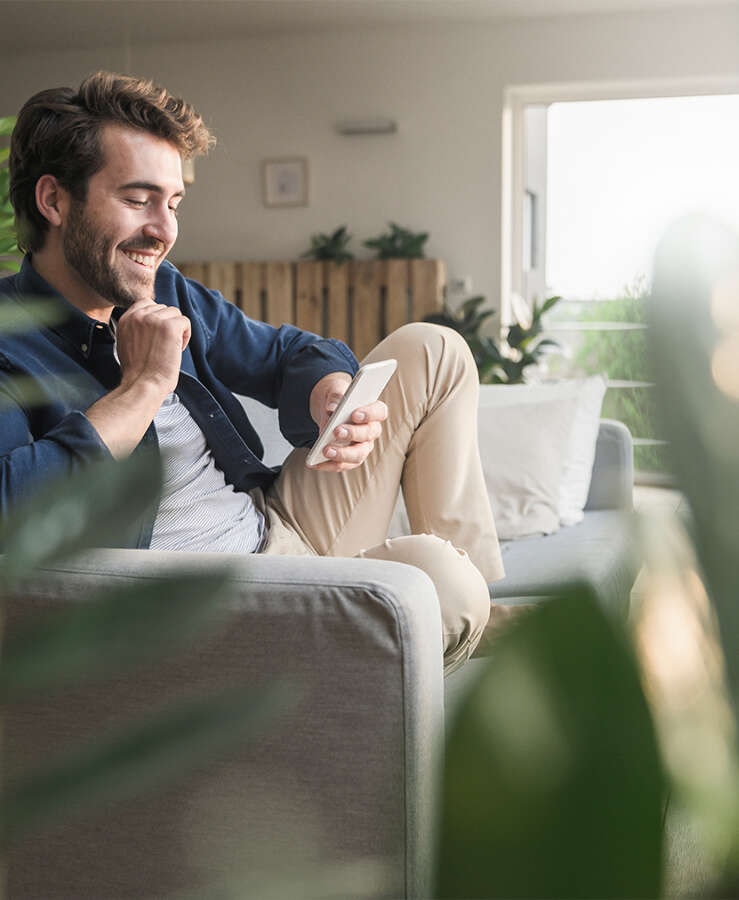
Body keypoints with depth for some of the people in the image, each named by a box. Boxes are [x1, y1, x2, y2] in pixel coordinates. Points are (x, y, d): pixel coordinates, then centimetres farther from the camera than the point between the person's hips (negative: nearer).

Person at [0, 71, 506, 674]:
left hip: (284, 529, 9)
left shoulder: (168, 294, 8)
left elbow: (290, 353, 18)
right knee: (431, 576, -34)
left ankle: (484, 597, 8)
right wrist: (142, 387, -22)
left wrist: (330, 398, -8)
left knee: (430, 351, 9)